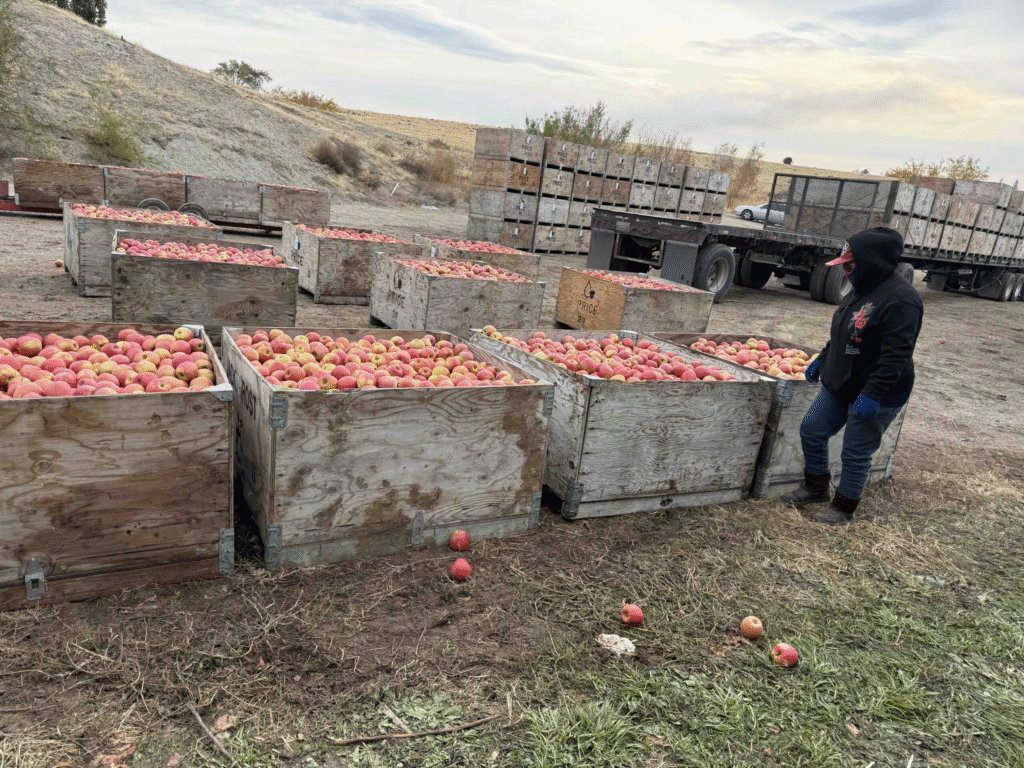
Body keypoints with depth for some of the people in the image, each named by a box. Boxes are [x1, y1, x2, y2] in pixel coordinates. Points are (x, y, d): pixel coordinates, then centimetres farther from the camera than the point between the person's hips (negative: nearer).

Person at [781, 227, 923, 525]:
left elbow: (896, 354, -26)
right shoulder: (860, 291, 9)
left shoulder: (900, 299, -22)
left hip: (875, 397, -9)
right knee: (811, 431, 13)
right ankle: (815, 488, 33)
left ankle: (843, 509, 21)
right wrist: (821, 360, 21)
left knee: (856, 453, 2)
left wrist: (873, 394, -29)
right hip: (839, 387, 9)